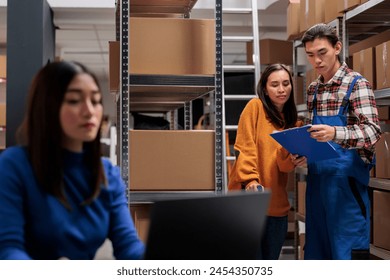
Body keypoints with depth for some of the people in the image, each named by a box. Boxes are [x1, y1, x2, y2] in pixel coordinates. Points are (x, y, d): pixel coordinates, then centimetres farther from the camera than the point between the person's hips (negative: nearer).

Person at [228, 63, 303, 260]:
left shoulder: (294, 122, 12)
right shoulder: (255, 107, -2)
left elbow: (285, 166, 2)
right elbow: (245, 148, -10)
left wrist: (292, 156, -20)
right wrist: (250, 180, -23)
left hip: (276, 202, 5)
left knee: (271, 259, 12)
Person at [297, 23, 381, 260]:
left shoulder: (356, 83, -7)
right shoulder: (313, 89, 13)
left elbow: (373, 131, -18)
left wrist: (335, 134, -35)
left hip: (346, 178, -6)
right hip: (317, 177, 6)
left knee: (347, 249, -3)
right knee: (317, 246, 12)